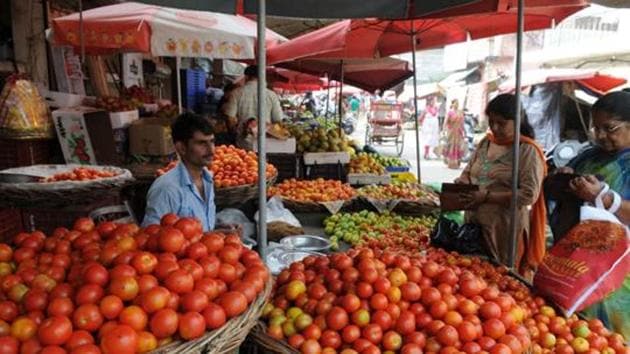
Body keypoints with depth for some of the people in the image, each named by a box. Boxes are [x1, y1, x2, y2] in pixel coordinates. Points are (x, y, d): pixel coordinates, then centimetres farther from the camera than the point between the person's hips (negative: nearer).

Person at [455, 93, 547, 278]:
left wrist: (486, 196, -22)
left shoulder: (528, 151, -10)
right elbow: (468, 172, 17)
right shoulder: (485, 143, 10)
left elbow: (529, 195, -18)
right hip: (474, 222, 6)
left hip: (505, 227, -6)